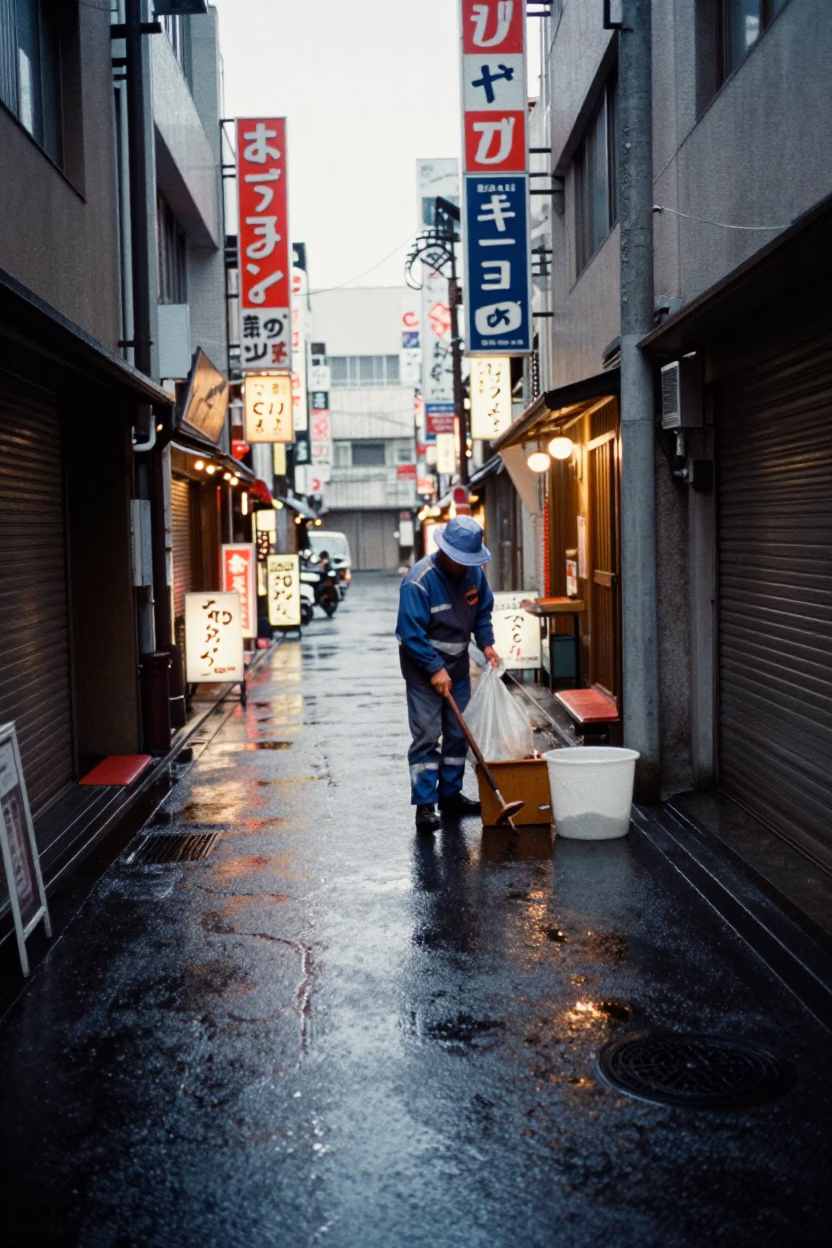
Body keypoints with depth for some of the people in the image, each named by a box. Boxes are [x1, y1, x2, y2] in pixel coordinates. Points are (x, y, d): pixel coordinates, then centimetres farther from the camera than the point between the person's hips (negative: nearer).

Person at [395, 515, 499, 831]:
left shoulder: (474, 572, -2)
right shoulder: (419, 580, -22)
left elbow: (483, 612, 12)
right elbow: (411, 631, -22)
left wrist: (486, 643, -4)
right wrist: (435, 669, -23)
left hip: (457, 665, 7)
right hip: (424, 668, -6)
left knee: (459, 733, 11)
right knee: (426, 735, -8)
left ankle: (450, 793, 23)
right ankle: (425, 803, -4)